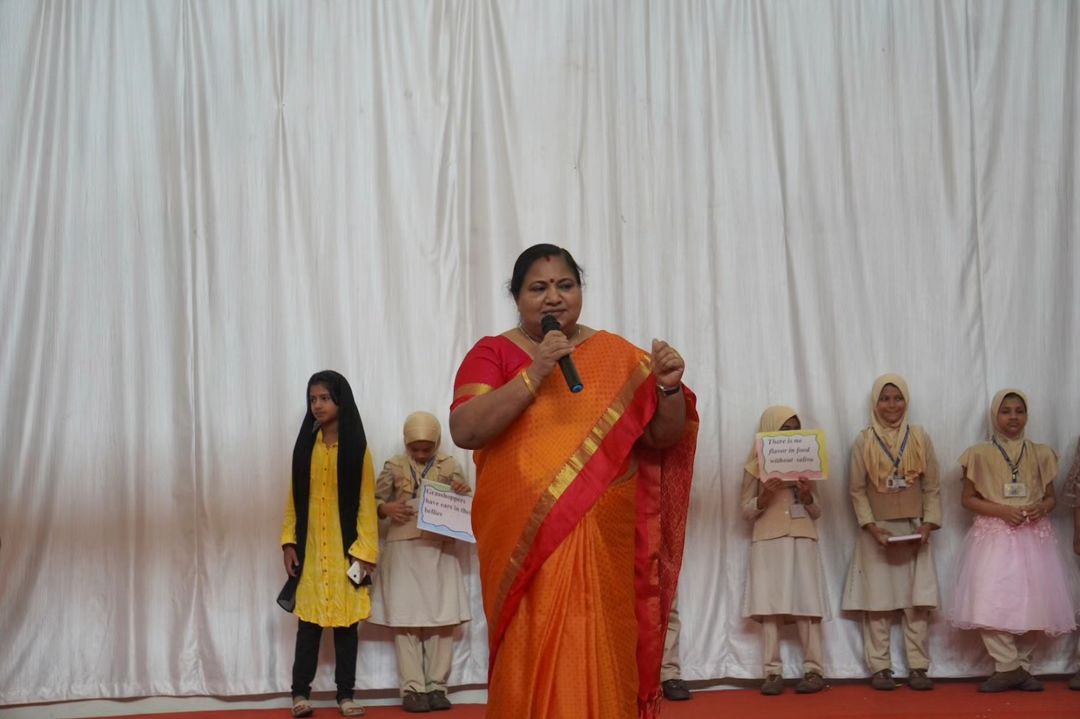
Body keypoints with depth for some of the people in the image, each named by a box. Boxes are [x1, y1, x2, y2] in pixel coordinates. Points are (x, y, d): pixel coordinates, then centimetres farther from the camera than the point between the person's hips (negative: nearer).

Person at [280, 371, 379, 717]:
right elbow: (294, 497, 7)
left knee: (346, 621, 2)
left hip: (345, 549, -2)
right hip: (310, 549, 2)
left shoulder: (357, 448, 0)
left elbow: (366, 502, -3)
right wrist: (288, 542, 0)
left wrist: (365, 550, -9)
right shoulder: (305, 445, 8)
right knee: (309, 621, 1)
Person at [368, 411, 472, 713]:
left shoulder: (450, 466, 8)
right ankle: (413, 688, 2)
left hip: (440, 551, 1)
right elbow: (373, 500, 6)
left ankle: (437, 687, 8)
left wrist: (464, 494, -11)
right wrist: (387, 508, -15)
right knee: (405, 620, -3)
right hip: (404, 551, -1)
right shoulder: (395, 467, 5)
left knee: (443, 619, 1)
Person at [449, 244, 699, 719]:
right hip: (525, 543, -1)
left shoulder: (617, 356, 8)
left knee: (599, 665, 2)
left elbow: (663, 438, 9)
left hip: (603, 544, 1)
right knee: (532, 665, 0)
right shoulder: (492, 353, 3)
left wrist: (670, 388, -11)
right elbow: (464, 430, -11)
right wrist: (534, 373, -17)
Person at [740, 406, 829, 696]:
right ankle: (773, 672, -8)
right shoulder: (756, 466, 7)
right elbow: (746, 511, 4)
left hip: (803, 541, 2)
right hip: (768, 542, -2)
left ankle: (813, 670, -6)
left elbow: (816, 512, 15)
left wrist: (807, 495, -5)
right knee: (770, 605, -8)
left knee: (806, 604, -6)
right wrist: (765, 496, -13)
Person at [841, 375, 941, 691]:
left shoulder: (920, 437, 2)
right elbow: (857, 490, -1)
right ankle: (880, 668, 6)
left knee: (916, 600, 0)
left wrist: (927, 525, -8)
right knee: (877, 601, 0)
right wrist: (873, 528, -11)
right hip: (877, 532, -1)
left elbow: (932, 487, 4)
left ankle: (918, 667, 6)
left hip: (914, 532, 1)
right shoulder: (863, 441, -1)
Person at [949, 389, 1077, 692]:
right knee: (991, 603, -14)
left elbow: (1051, 497, 13)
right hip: (994, 537, -2)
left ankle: (1021, 667, 13)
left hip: (1033, 537, 2)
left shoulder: (1041, 454, 7)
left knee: (1031, 602, 0)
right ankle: (1008, 668, -3)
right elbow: (968, 499, 2)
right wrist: (1002, 510, -13)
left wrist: (1041, 508, -10)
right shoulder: (980, 454, 0)